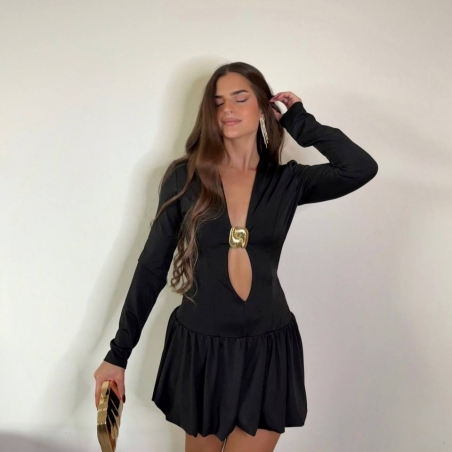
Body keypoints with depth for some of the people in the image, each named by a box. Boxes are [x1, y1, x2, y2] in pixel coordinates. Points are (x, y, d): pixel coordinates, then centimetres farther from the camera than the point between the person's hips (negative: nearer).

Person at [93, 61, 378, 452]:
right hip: (198, 345, 1)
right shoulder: (185, 177, -5)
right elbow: (152, 266, -3)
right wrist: (118, 353, -3)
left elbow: (362, 168, -20)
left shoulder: (286, 180, -3)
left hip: (267, 349, 0)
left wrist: (300, 122, -7)